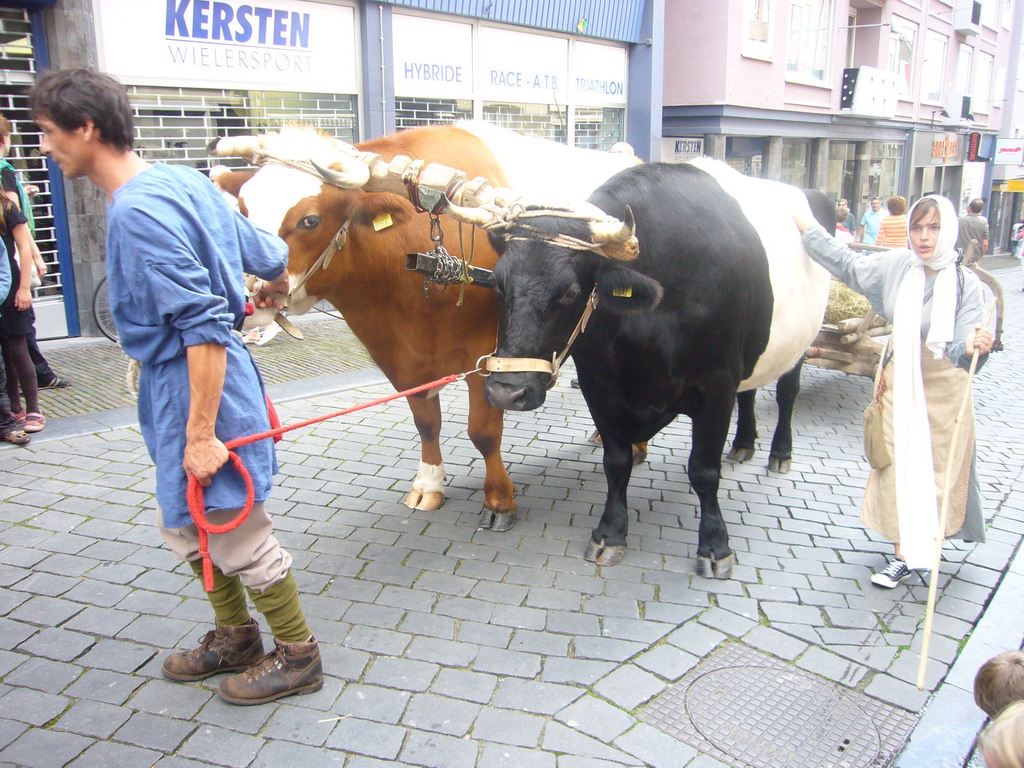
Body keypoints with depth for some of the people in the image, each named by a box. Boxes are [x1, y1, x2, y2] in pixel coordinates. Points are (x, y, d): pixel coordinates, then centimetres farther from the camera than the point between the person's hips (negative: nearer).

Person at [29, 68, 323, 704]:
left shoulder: (138, 213, -21)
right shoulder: (181, 180, 6)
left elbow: (204, 325, -26)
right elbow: (273, 259, 13)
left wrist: (201, 433, -24)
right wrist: (271, 297, 36)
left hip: (191, 387, -10)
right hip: (177, 385, 10)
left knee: (237, 532, 5)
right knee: (186, 523, 22)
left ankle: (297, 655, 24)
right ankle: (235, 638, 38)